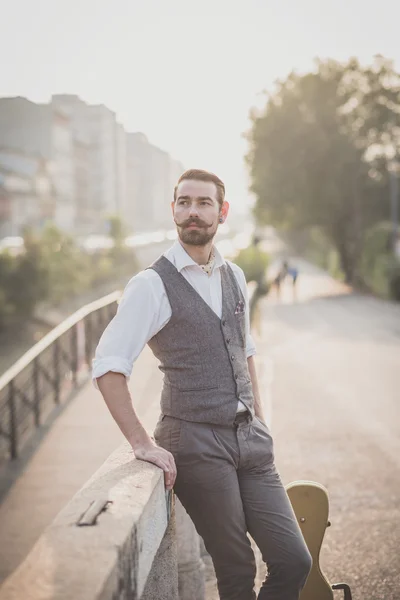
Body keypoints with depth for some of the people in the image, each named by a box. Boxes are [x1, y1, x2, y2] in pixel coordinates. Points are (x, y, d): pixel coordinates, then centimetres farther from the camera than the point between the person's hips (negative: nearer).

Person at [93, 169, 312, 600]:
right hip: (196, 443, -6)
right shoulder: (152, 285, -9)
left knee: (294, 561, 3)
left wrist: (258, 417, 16)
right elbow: (107, 367, -14)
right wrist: (142, 444, -18)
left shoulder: (234, 277, 12)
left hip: (249, 438, 6)